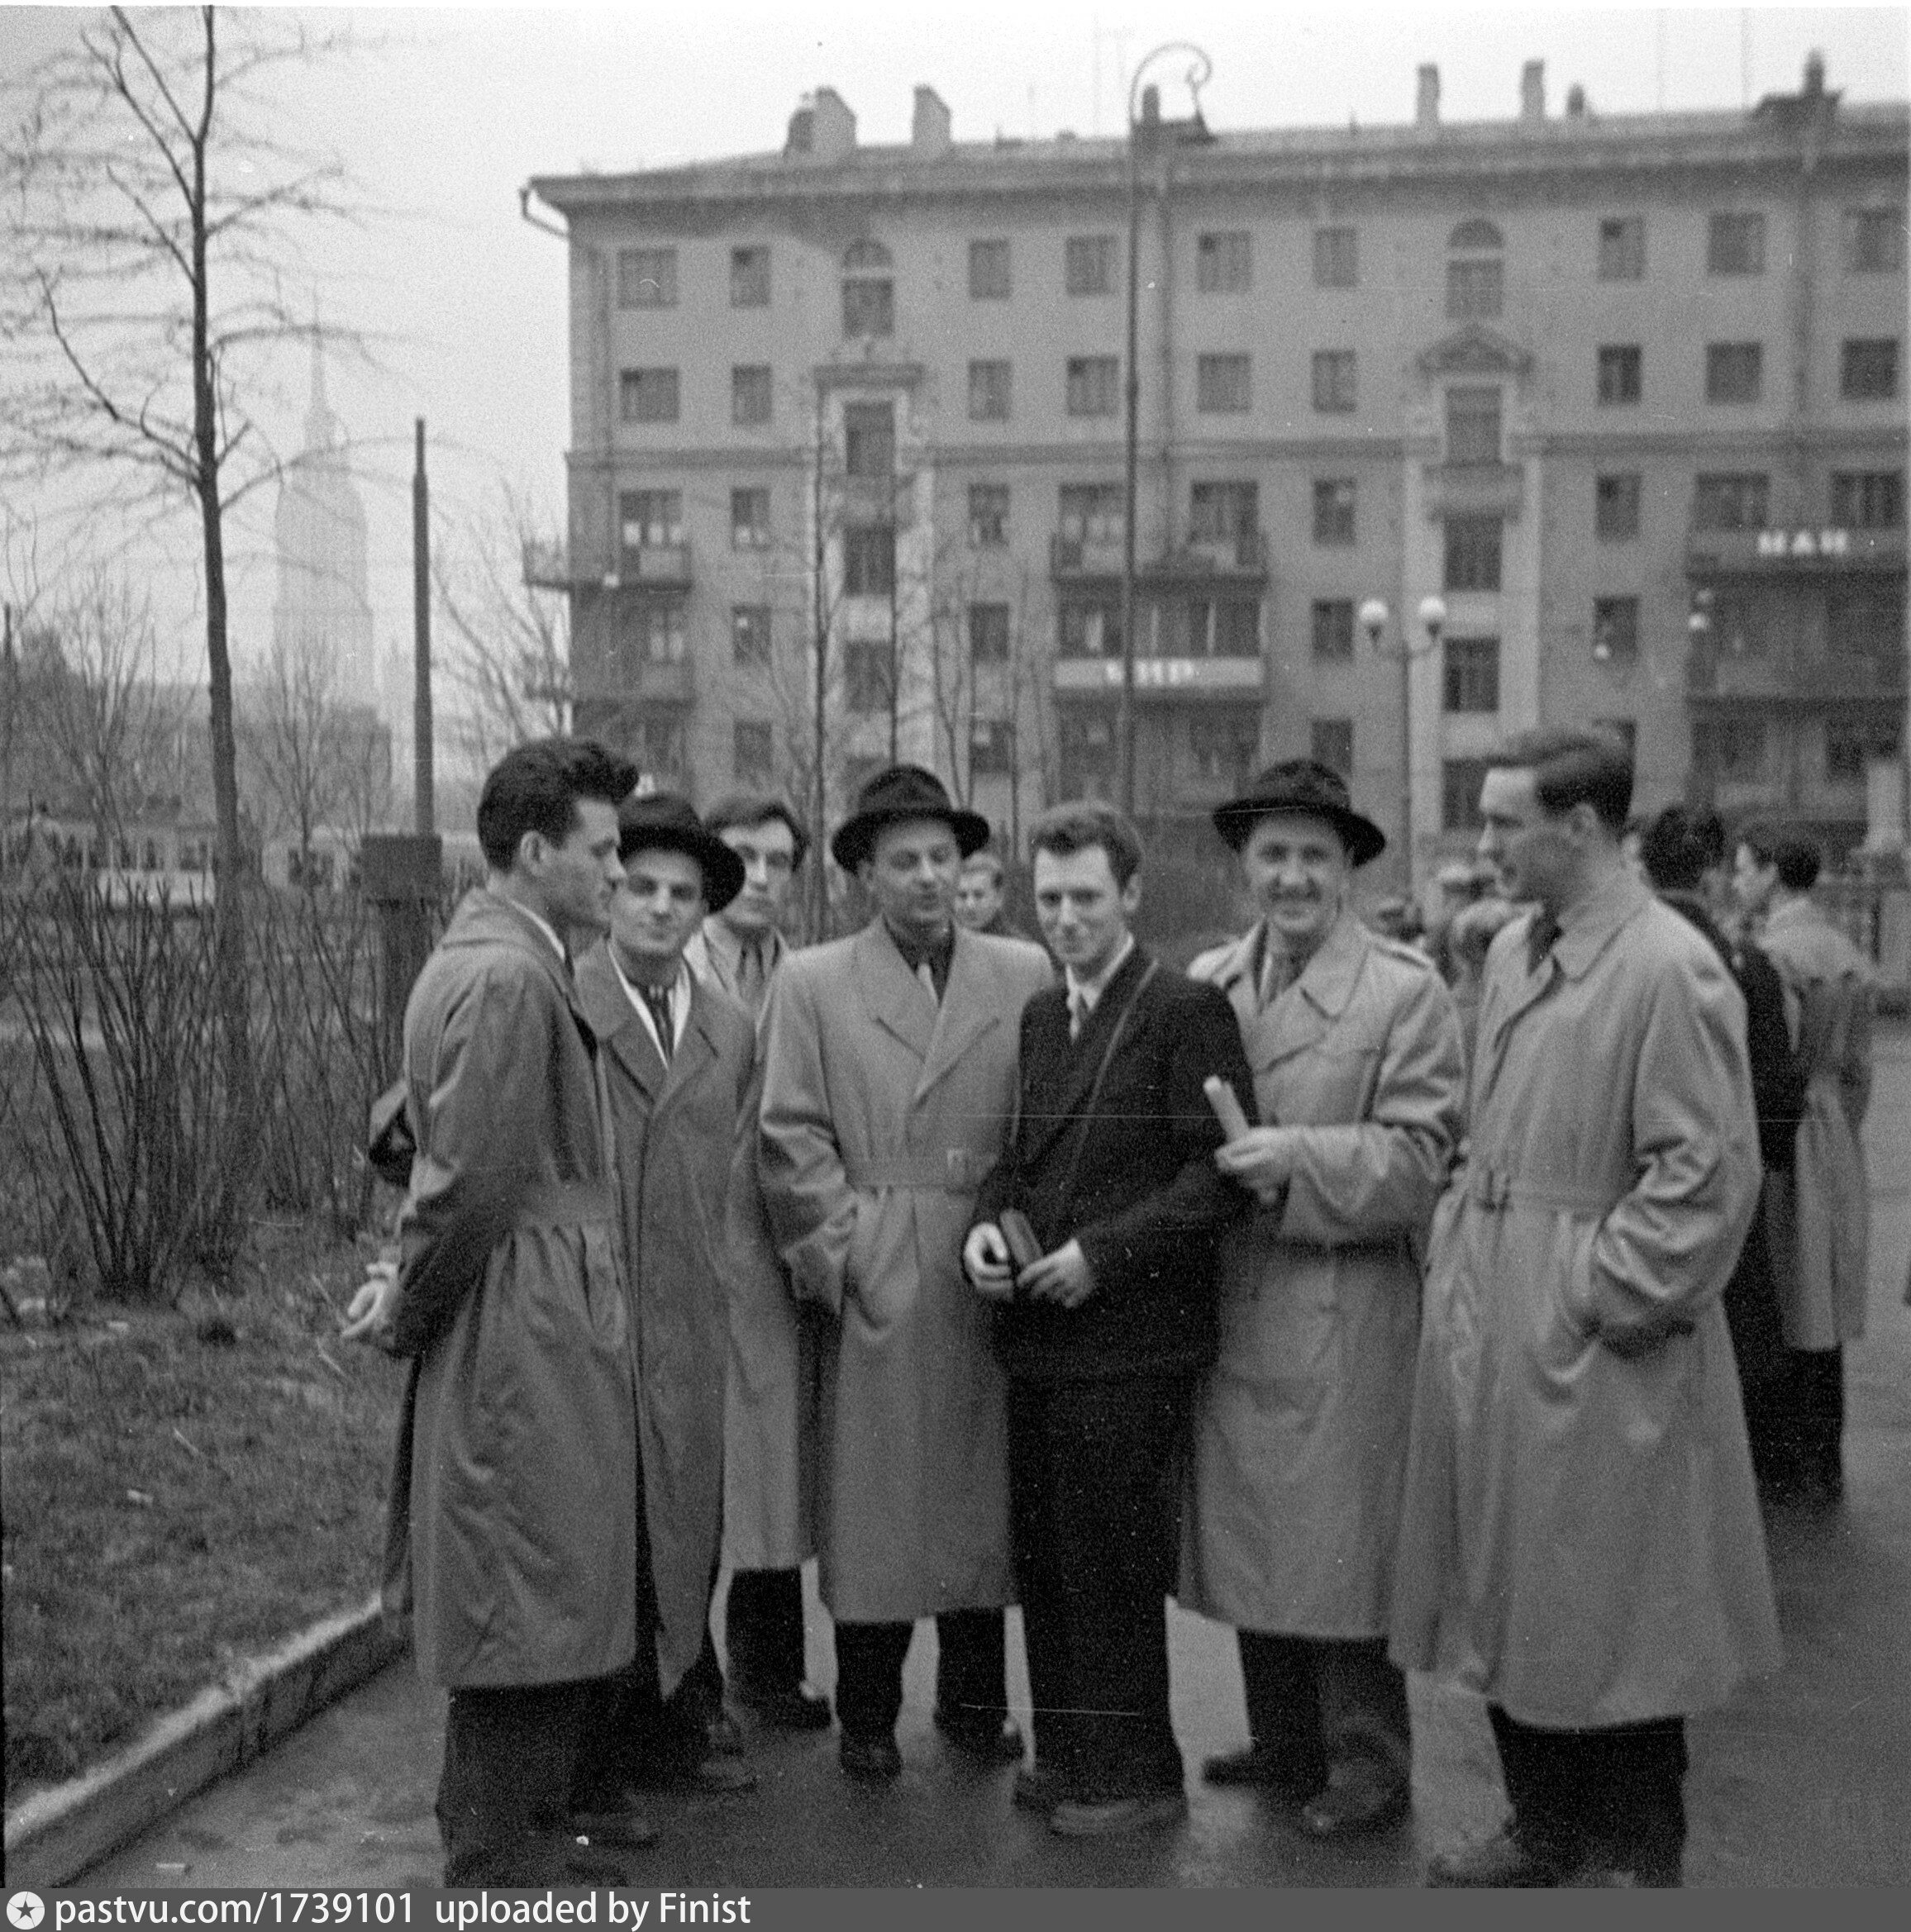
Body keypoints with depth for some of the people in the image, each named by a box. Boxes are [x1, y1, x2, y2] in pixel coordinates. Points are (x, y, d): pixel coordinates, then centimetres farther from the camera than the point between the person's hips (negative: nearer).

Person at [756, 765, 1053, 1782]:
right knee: (873, 1504, 2)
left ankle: (974, 1700, 25)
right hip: (876, 1287, -2)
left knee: (985, 1493, 9)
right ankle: (866, 1717, 16)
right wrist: (845, 1255, -5)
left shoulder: (1025, 974, 8)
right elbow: (791, 1138, 1)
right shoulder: (810, 982, 4)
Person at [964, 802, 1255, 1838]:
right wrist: (986, 1223, 1)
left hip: (1130, 1340, -7)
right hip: (1038, 1336, 7)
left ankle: (1133, 1773, 15)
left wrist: (1104, 1251, -18)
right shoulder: (1039, 1014, 15)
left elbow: (1223, 1169, -14)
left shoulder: (1187, 1011, -8)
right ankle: (1065, 1753, 27)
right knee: (1043, 1556, 13)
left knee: (1111, 1566, 0)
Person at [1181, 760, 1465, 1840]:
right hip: (1229, 1308, 5)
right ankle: (1284, 1745, 31)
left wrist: (1291, 1160, -20)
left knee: (1339, 1545, 2)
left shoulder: (1405, 990, -6)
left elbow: (1416, 1159, -11)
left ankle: (1368, 1767, 19)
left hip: (1343, 1316, -5)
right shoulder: (1206, 981, 10)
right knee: (1248, 1537, 14)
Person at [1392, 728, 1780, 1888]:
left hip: (1593, 1349, -8)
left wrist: (1602, 1302, -15)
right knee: (1507, 1599, 17)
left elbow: (1712, 1174, -18)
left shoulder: (1670, 968, -16)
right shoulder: (1513, 953, 8)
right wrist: (1459, 1259, 8)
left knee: (1607, 1616, 6)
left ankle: (1634, 1859, 25)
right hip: (1489, 1328, 8)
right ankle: (1547, 1832, 35)